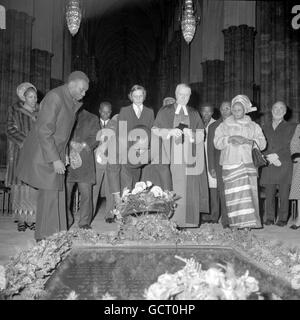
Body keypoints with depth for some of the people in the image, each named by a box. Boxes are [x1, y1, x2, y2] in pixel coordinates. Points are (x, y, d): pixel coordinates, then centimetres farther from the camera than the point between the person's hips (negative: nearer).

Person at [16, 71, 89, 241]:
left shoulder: (71, 101, 9)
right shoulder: (55, 97, -18)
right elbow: (44, 131, -23)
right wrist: (55, 159, -24)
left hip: (57, 153, 9)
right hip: (44, 155, -9)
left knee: (58, 194, 9)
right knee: (49, 194, -5)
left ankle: (57, 234, 17)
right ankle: (44, 237, 6)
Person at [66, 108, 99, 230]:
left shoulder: (92, 119, 16)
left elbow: (95, 138, 5)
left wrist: (83, 145, -11)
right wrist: (71, 144, -8)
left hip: (84, 162, 0)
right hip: (66, 160, 1)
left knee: (86, 193, -3)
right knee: (65, 193, -4)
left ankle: (84, 222, 7)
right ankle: (67, 221, 9)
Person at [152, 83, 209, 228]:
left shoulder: (194, 114, 17)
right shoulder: (165, 112, 11)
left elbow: (201, 135, 10)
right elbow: (155, 131, 4)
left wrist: (189, 133, -10)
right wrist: (170, 131, -12)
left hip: (188, 158, 2)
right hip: (171, 157, -2)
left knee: (188, 189, -3)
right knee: (171, 189, -8)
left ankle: (188, 221, 3)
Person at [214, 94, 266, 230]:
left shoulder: (253, 126, 15)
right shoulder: (224, 126, 14)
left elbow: (262, 143, 4)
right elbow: (217, 143, 2)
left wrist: (247, 140, -10)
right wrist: (230, 138, -12)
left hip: (248, 163, 1)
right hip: (230, 164, 0)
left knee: (248, 192, -8)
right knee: (234, 194, -7)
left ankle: (249, 222, -4)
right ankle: (237, 223, -3)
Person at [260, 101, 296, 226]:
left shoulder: (291, 127, 10)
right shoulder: (265, 127, 18)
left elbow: (291, 146, 0)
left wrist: (276, 155, -9)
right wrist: (270, 158, -6)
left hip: (284, 165, -2)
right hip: (269, 165, 2)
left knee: (284, 195, -1)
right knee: (269, 194, 2)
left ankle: (282, 219, 8)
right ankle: (269, 218, 11)